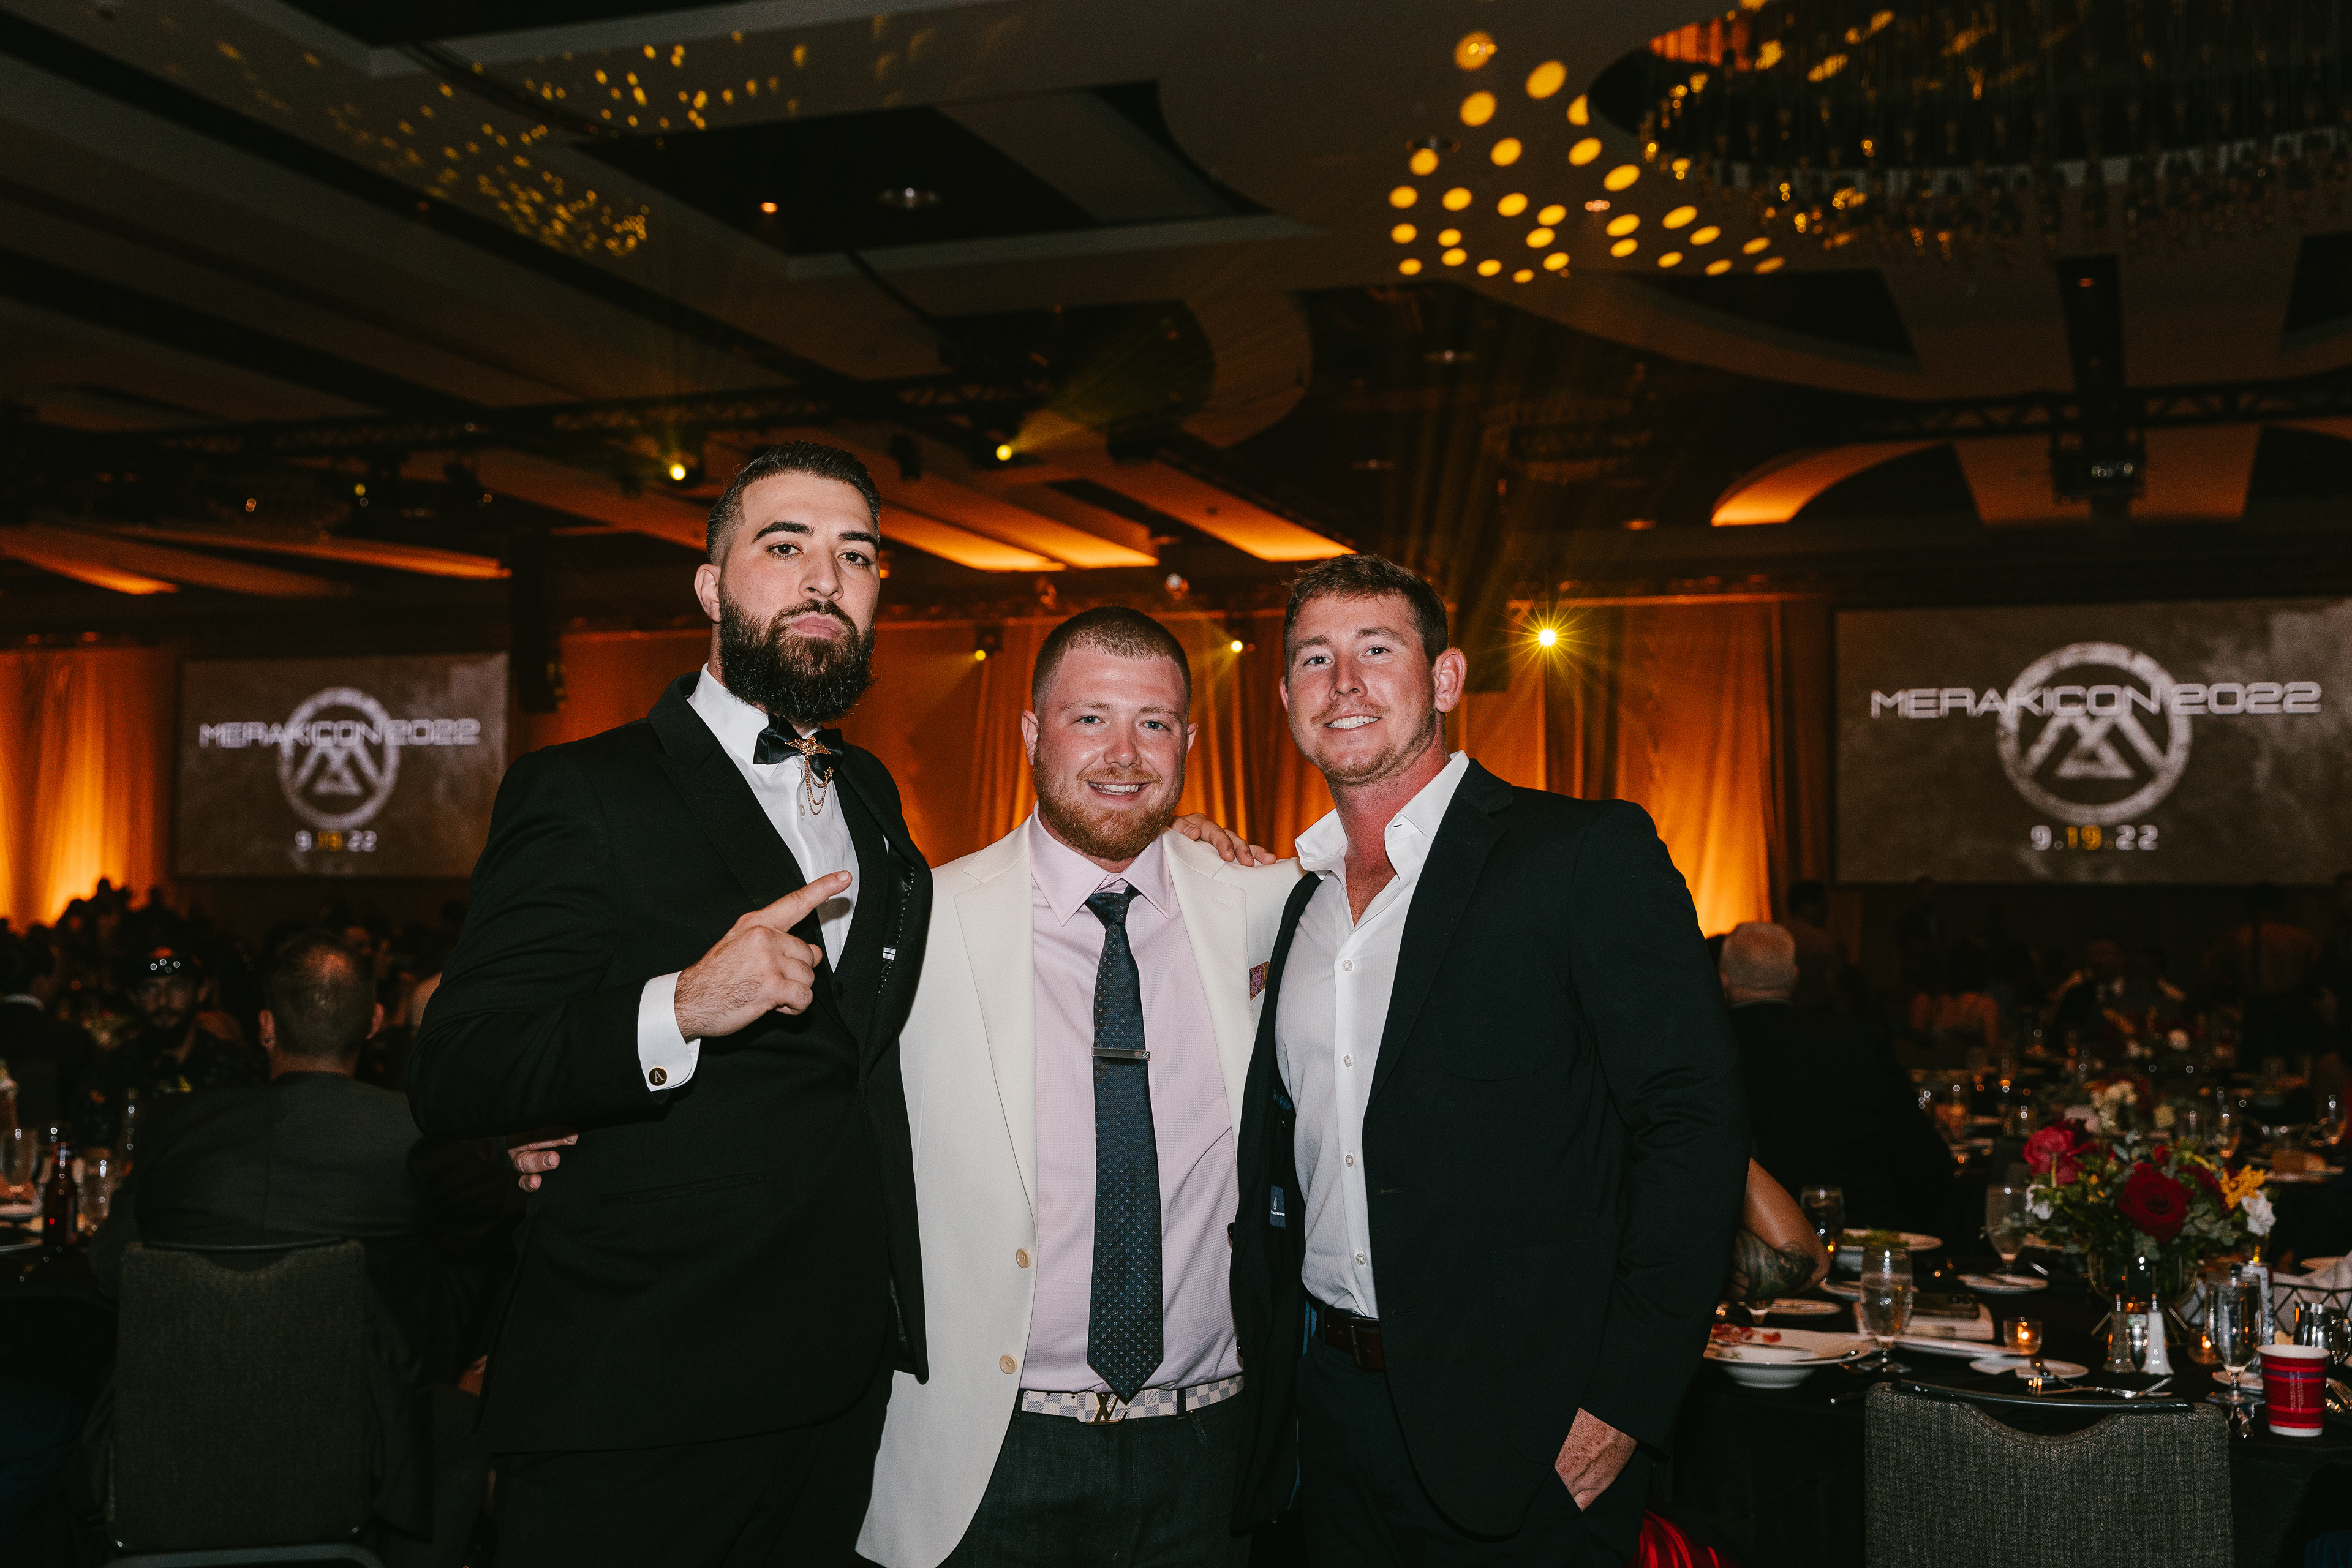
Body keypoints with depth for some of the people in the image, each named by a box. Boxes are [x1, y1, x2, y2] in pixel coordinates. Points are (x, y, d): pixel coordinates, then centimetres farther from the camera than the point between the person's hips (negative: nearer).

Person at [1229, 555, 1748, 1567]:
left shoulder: (1588, 856, -10)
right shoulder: (1295, 898, 10)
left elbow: (1694, 1123, -14)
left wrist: (1627, 1402, -17)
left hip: (1516, 1436, -6)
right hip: (1329, 1401, 6)